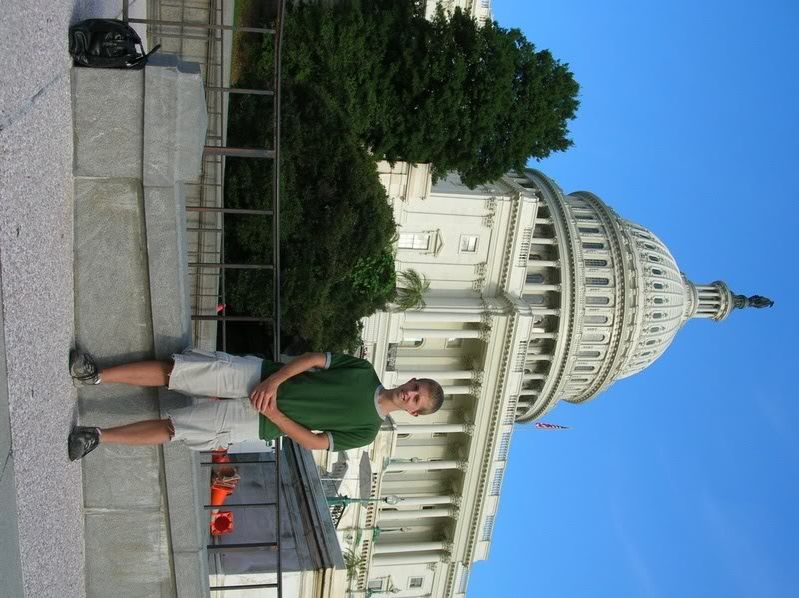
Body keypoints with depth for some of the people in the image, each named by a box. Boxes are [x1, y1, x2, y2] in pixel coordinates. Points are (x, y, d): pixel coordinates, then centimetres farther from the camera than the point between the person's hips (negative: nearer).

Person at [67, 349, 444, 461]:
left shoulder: (367, 431, -3)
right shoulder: (364, 370, 3)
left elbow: (314, 442, -7)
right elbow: (312, 359, -1)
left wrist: (274, 414, -16)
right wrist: (274, 381, -16)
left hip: (256, 423, -2)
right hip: (255, 375, 2)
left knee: (170, 429, -12)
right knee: (172, 370, -13)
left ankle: (97, 437, -1)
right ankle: (97, 375, -2)